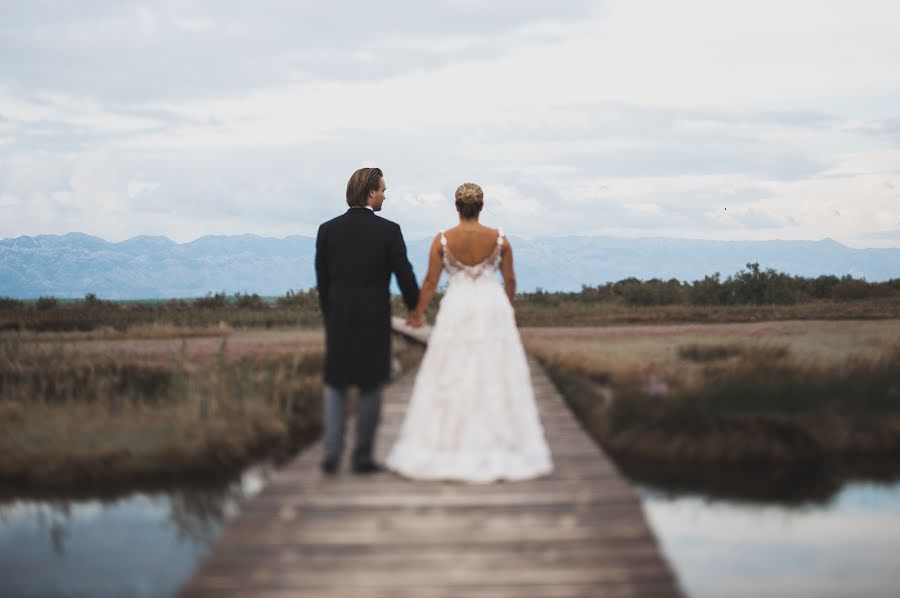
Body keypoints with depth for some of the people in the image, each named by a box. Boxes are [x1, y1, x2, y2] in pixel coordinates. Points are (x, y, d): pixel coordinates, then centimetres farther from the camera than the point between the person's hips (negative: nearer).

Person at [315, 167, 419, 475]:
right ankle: (363, 457, 10)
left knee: (335, 384, 15)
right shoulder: (388, 230, -8)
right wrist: (415, 309, 12)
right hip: (374, 321, -2)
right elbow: (404, 274, -5)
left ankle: (331, 449, 1)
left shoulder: (327, 230, 0)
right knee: (370, 387, 7)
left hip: (338, 319, 2)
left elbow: (321, 279, 5)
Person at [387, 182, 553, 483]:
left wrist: (418, 312, 11)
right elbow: (510, 280, 5)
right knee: (496, 379, 6)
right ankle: (500, 448, 8)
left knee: (451, 380, 6)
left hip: (457, 311, -1)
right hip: (493, 311, 1)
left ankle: (450, 448, 8)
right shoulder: (499, 238, -4)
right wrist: (508, 306, 23)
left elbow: (430, 282, -3)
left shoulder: (443, 240, -6)